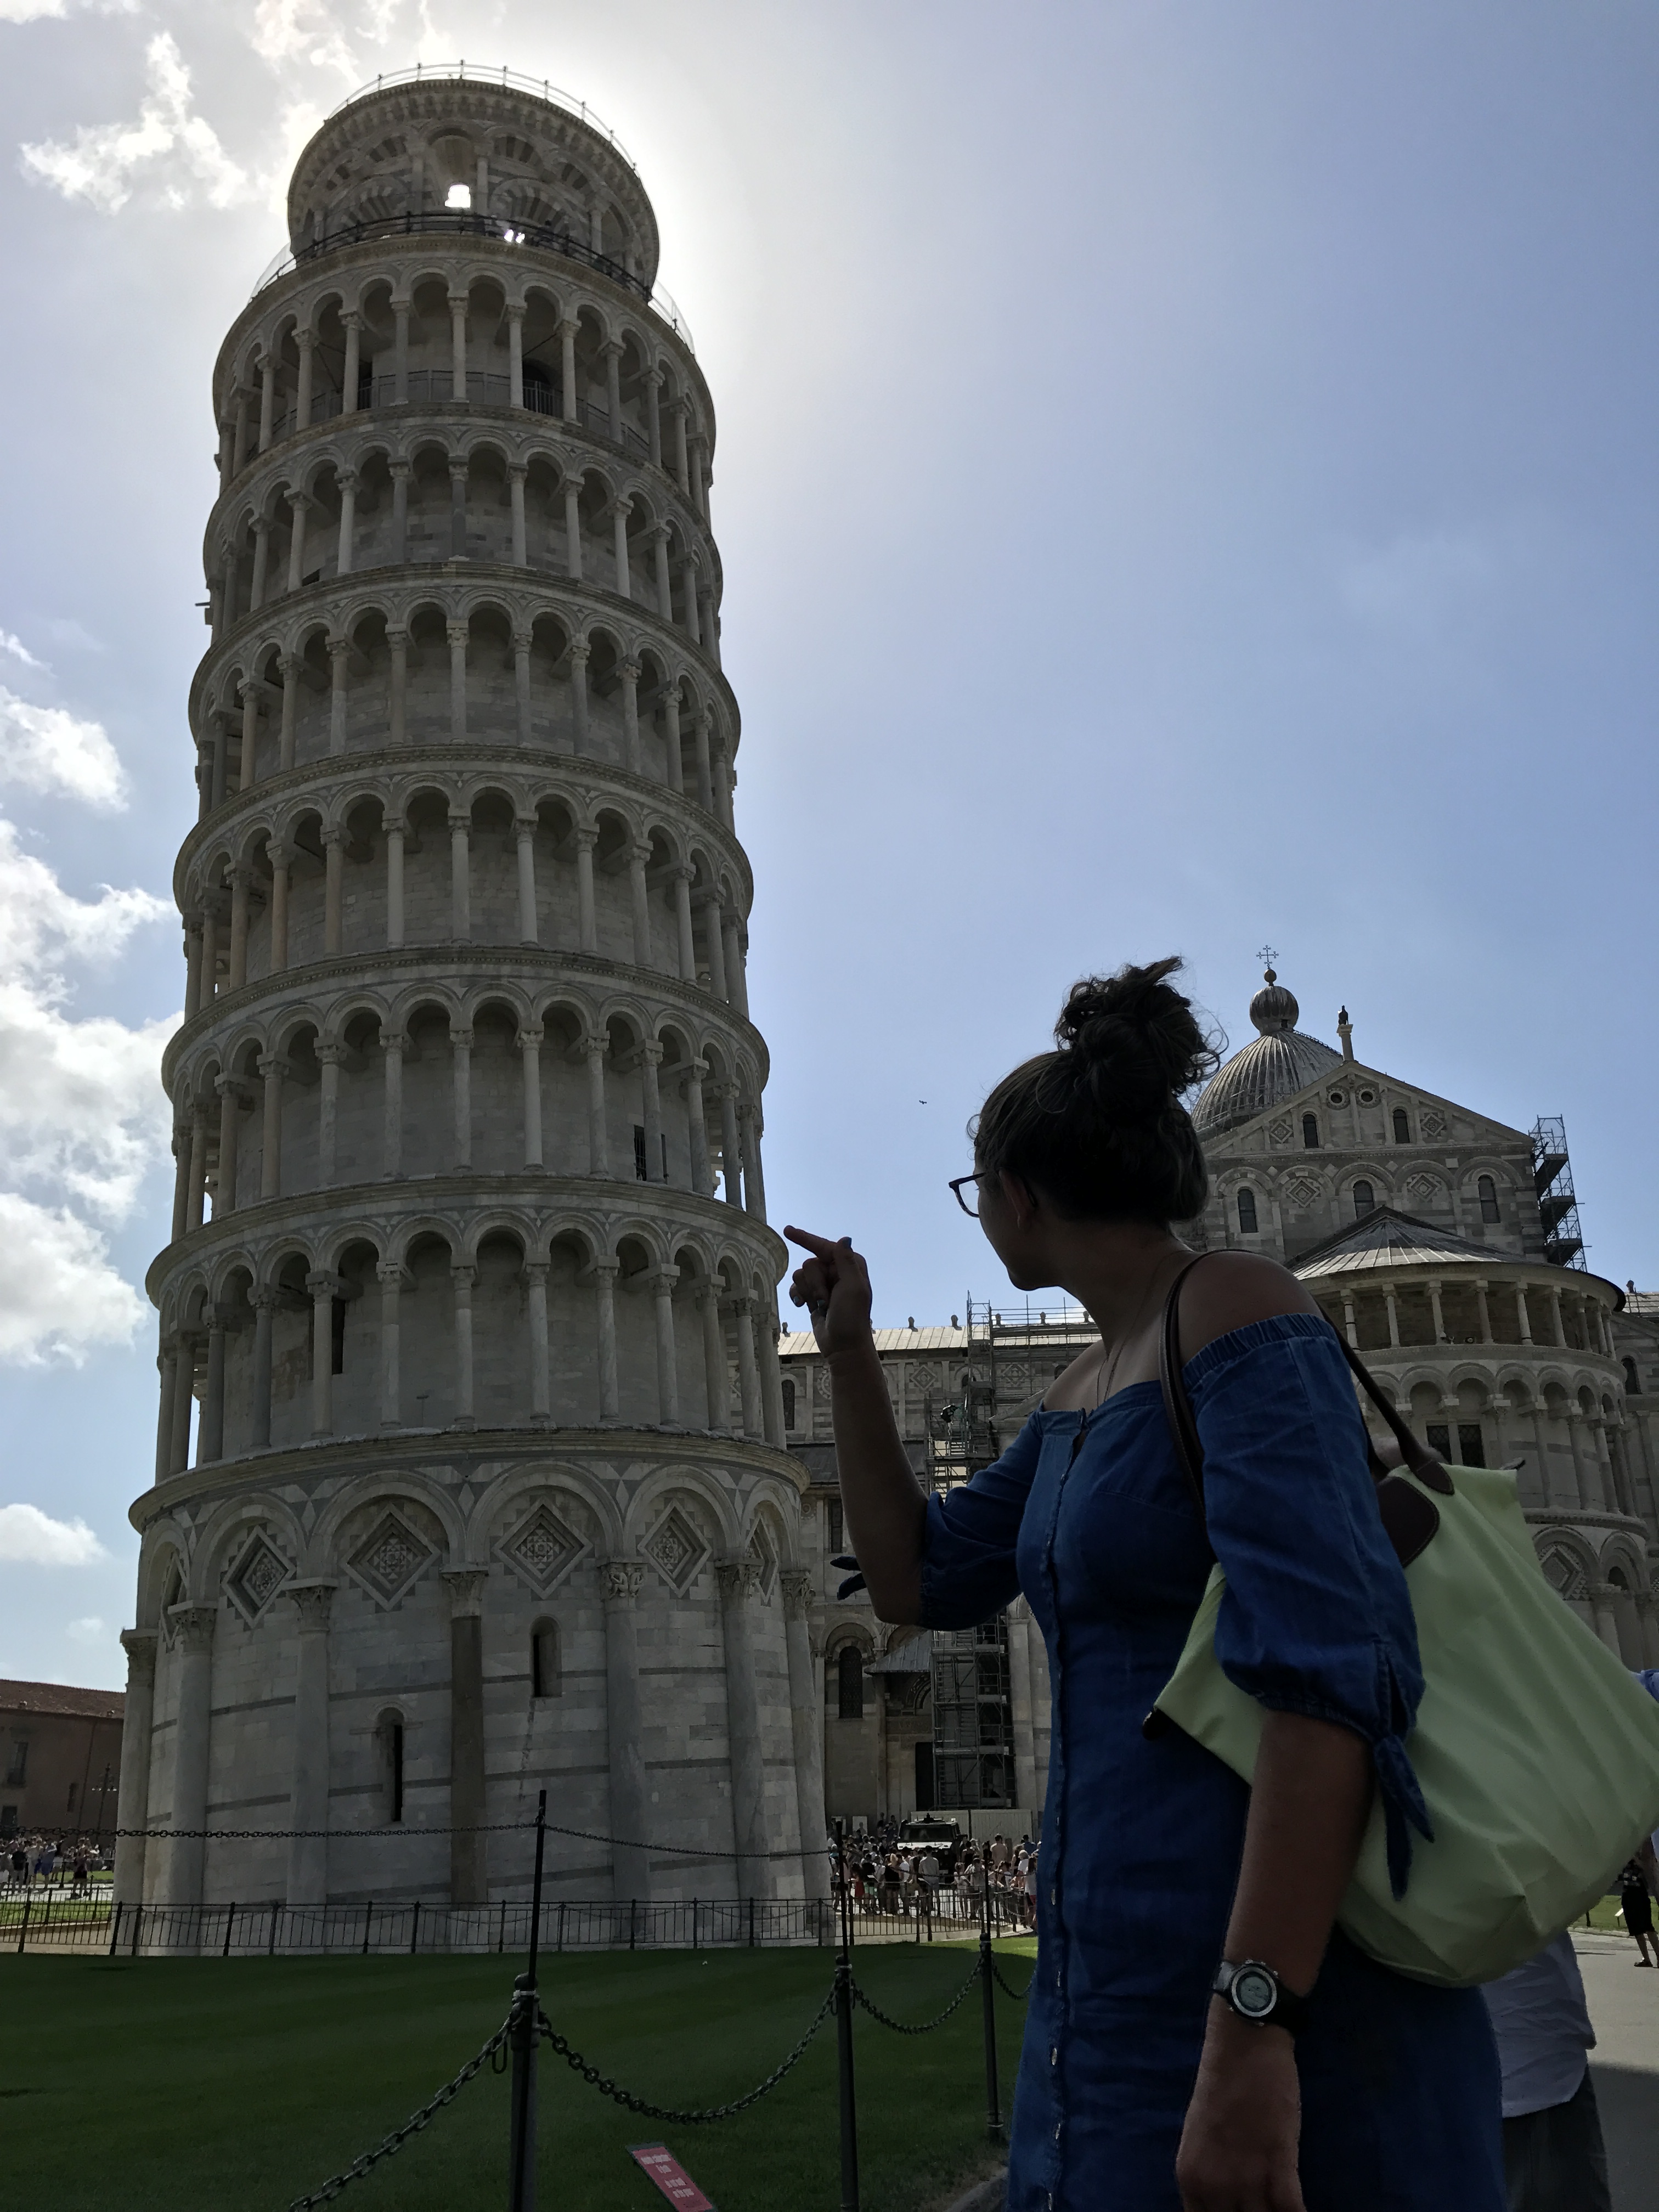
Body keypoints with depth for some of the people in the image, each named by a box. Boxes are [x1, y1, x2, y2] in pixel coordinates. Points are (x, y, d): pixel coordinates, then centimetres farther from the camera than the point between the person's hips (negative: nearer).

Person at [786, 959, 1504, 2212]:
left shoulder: (1241, 1312, -13)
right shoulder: (1086, 1396, 15)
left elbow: (1332, 1666, -24)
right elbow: (919, 1581, 20)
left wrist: (1250, 2025, -29)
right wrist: (850, 1353, 16)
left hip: (1282, 1986, -9)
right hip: (1124, 1969, 9)